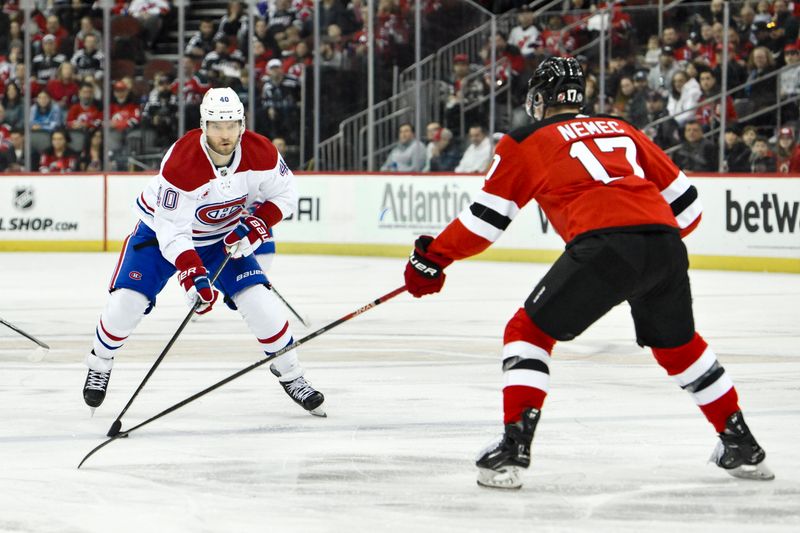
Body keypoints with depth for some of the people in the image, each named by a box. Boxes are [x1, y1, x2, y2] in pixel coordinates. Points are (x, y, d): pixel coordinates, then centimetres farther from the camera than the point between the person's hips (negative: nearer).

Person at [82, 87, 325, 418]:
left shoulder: (261, 153, -23)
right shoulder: (180, 162, -35)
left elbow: (284, 193, -4)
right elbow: (171, 230, -33)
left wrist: (257, 225, -21)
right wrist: (192, 276, -44)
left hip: (224, 236, 3)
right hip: (162, 229, -3)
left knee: (259, 300, -12)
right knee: (127, 300, -14)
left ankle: (290, 374, 6)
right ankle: (99, 365, 14)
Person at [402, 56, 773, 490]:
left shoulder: (526, 142, 17)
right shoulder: (622, 130, 30)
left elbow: (486, 216, 15)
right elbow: (684, 203, 27)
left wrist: (432, 258, 27)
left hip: (604, 245, -5)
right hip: (665, 243, 5)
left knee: (529, 332, 11)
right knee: (678, 344, 28)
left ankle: (514, 447, -1)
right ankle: (741, 445, 32)